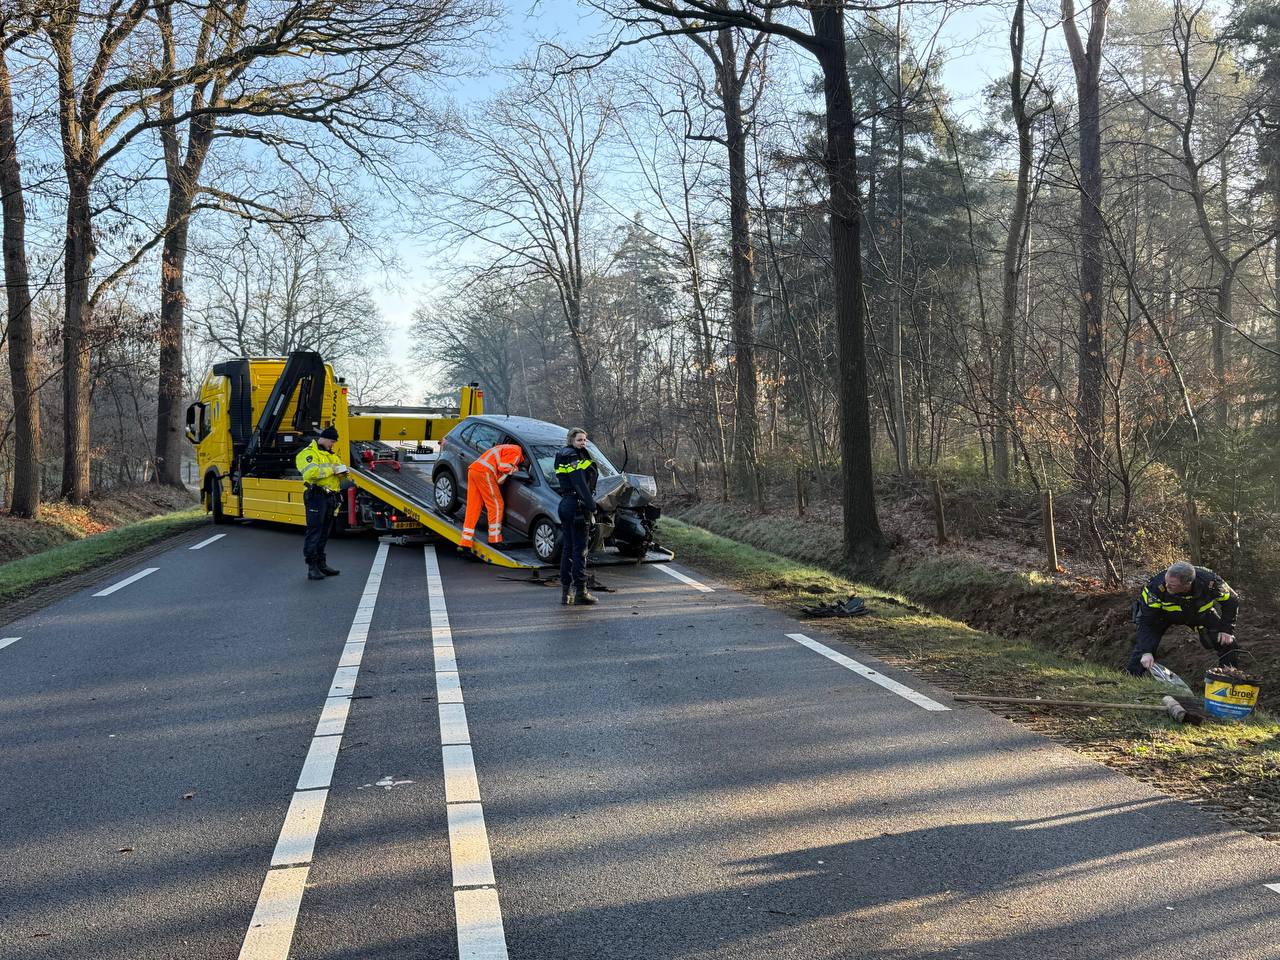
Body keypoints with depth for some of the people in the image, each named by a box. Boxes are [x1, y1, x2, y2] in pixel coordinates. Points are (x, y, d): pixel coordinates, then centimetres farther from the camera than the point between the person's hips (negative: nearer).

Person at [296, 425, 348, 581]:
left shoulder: (332, 455, 22)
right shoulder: (308, 453, -6)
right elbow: (311, 472, -23)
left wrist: (342, 471, 0)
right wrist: (331, 469, -18)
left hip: (330, 497, 9)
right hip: (316, 496, -9)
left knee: (324, 533, 14)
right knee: (314, 531, -8)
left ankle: (321, 564, 22)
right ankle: (312, 568, -8)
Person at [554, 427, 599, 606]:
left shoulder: (564, 457, 17)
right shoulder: (575, 457, -12)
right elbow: (580, 484, -20)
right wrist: (591, 505, -22)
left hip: (565, 504, 10)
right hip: (578, 505, -10)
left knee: (567, 548, 11)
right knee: (579, 550, -5)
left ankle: (566, 591, 13)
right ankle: (580, 591, -2)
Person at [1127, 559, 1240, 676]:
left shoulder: (1210, 582, -36)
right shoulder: (1156, 586, -40)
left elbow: (1230, 601, -12)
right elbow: (1146, 621, -32)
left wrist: (1227, 630, -18)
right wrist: (1146, 652, -40)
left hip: (1200, 612, 2)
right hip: (1164, 614, -2)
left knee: (1227, 643, -6)